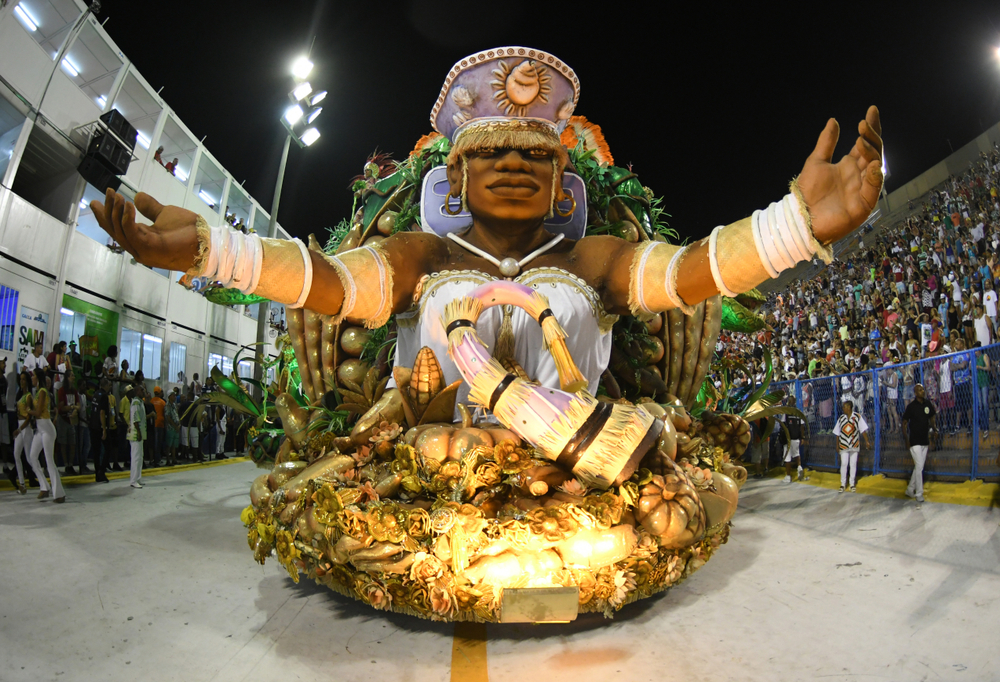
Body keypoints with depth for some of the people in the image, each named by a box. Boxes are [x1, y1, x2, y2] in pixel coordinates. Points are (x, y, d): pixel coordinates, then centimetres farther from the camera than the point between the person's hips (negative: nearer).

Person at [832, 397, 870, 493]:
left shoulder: (858, 417, -5)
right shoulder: (841, 418, 2)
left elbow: (863, 430, -3)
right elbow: (837, 433, 7)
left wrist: (866, 441, -8)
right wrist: (837, 445, 7)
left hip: (854, 445, -1)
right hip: (843, 445, 1)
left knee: (853, 464, 6)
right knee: (844, 464, 0)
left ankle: (852, 484, 18)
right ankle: (843, 484, 10)